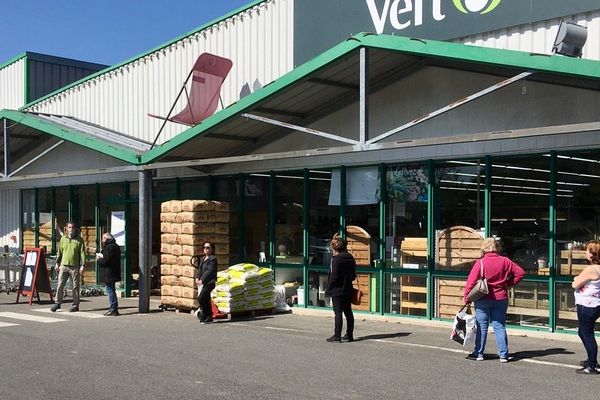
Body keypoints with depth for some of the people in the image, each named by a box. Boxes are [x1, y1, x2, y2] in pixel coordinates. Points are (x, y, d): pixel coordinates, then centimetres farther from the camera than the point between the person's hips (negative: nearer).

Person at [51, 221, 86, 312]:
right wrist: (57, 263, 11)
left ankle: (75, 305, 10)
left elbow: (82, 253, -3)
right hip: (64, 266, 3)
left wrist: (82, 265, -10)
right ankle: (57, 303, 8)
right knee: (60, 285, 0)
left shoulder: (79, 240, 0)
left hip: (75, 267, -3)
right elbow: (59, 252, 16)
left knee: (75, 287, 3)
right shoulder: (63, 238, 10)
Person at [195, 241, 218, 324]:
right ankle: (209, 318, 15)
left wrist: (202, 280, -20)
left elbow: (210, 270, -16)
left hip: (209, 282, -8)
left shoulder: (213, 259, -8)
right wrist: (197, 277, 0)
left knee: (200, 298, -16)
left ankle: (203, 316, -7)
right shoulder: (203, 259, 18)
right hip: (202, 282, 8)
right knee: (206, 300, 9)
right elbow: (199, 269, 18)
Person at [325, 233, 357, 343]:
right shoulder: (350, 258, 8)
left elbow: (334, 276, -17)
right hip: (348, 289, 7)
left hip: (337, 290, -7)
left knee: (338, 313, -4)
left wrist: (328, 289, -7)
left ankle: (337, 335, -2)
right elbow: (353, 276, 12)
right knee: (348, 312, 11)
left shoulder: (336, 259, -16)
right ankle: (349, 335, 17)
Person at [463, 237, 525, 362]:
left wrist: (467, 299, -7)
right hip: (501, 299, 3)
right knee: (500, 326, 9)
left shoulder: (480, 263, -11)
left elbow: (471, 281, -13)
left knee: (482, 327, 7)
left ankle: (479, 353, 13)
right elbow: (520, 273, 1)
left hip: (483, 299, -3)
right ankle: (503, 355, 7)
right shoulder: (505, 261, -1)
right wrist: (509, 283, 9)